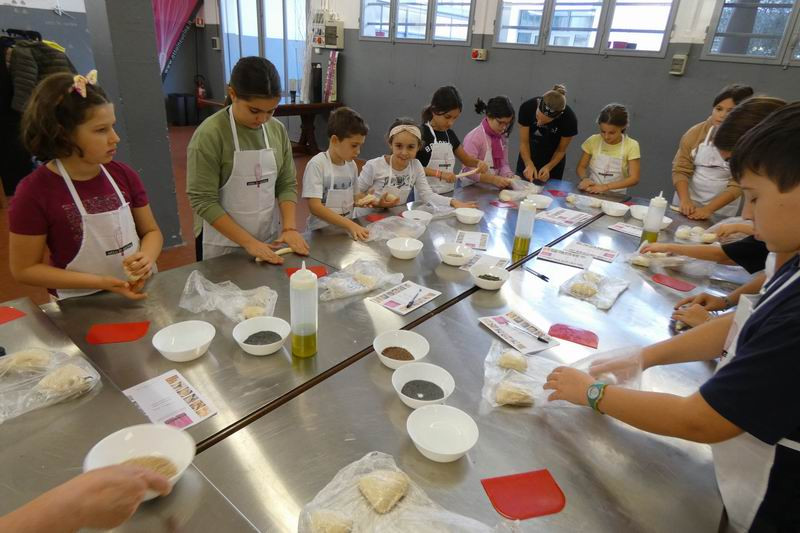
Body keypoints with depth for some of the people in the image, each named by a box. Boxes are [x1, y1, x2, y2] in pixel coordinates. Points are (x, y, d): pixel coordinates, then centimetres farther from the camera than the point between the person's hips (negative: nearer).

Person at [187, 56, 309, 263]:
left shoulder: (277, 130, -1)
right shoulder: (209, 135, -16)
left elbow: (287, 184, 3)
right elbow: (203, 200, -17)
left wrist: (289, 227, -12)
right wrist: (248, 242, -21)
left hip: (269, 239, 5)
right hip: (224, 244, -4)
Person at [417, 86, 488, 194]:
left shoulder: (450, 134, 10)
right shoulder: (421, 133, -9)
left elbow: (466, 159, 21)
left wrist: (478, 162, -1)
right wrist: (439, 173, -23)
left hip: (448, 193, 6)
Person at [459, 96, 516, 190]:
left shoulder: (502, 137, 6)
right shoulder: (474, 137, -15)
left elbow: (503, 164, 9)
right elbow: (468, 170, -20)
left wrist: (508, 176, -12)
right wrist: (493, 179, -30)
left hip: (491, 188, 5)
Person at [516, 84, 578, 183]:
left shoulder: (569, 119, -28)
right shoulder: (527, 107, -27)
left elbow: (561, 150, -14)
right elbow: (524, 142, -19)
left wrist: (548, 167, -30)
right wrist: (529, 164, -35)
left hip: (553, 161, -1)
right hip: (528, 157, 1)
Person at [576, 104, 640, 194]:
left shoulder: (631, 146, -8)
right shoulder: (593, 141, -2)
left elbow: (634, 179, -11)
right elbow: (581, 167, 6)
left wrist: (606, 187, -23)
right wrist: (584, 179, -16)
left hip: (616, 196, -1)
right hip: (591, 192, 1)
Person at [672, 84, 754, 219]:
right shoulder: (695, 132, -7)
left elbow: (737, 184, -15)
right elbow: (681, 170, -9)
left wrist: (708, 209, -27)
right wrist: (685, 200, -24)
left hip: (721, 209, -2)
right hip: (688, 201, 2)